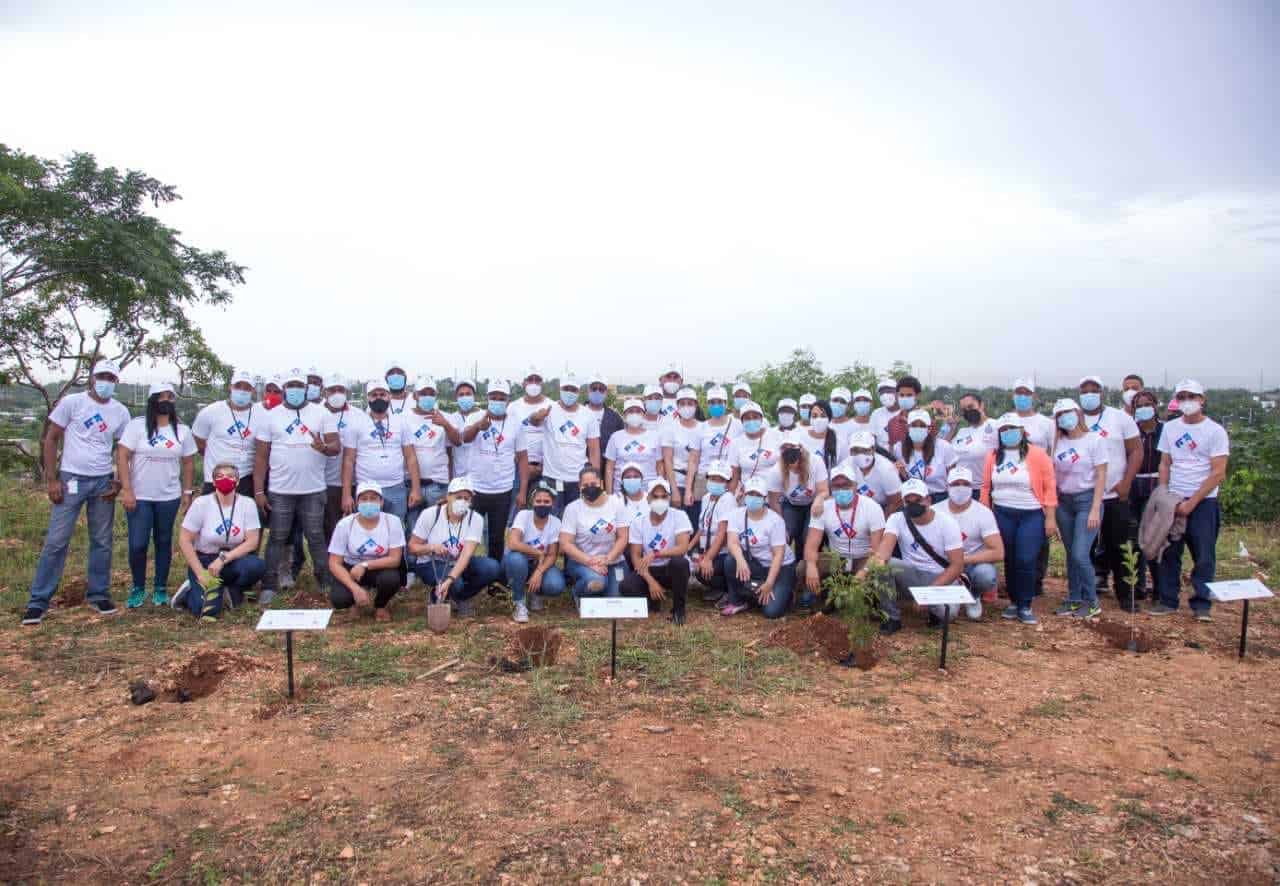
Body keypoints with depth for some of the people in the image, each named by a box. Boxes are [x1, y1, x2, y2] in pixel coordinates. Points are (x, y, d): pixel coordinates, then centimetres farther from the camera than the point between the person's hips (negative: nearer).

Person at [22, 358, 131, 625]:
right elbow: (51, 439, -2)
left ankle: (98, 595, 19)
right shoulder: (71, 402, -5)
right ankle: (38, 601, 6)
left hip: (103, 482, 3)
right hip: (71, 479, -3)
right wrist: (51, 479, -8)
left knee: (102, 541, 8)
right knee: (56, 541, -3)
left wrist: (119, 482, 1)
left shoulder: (121, 412, 5)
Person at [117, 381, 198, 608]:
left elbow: (188, 463, 10)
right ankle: (138, 588, 15)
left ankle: (161, 588, 20)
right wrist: (126, 489, -14)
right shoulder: (137, 425, -4)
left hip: (169, 497, 3)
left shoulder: (182, 430, 6)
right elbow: (122, 456, -8)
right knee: (137, 545, -4)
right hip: (139, 496, -2)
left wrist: (188, 491, 7)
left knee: (164, 542, 10)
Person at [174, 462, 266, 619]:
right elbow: (184, 541, -9)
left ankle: (232, 591, -1)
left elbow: (252, 541, -11)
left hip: (234, 558, 2)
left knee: (257, 565, -33)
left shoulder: (247, 503, -6)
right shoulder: (201, 503, -9)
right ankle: (191, 590, 12)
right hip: (204, 561, -2)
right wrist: (200, 573, -15)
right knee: (207, 610, -24)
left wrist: (223, 558, -23)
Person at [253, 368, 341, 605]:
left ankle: (326, 583, 15)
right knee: (277, 538, 6)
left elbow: (336, 445, -2)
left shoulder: (322, 414, 4)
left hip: (313, 491, 0)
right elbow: (261, 456, 3)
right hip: (280, 491, 0)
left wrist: (324, 447, -27)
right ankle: (269, 587, 13)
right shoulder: (270, 416, 5)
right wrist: (258, 491, -3)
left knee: (316, 538, 7)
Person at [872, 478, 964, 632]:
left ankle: (935, 608, 5)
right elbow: (886, 544, -27)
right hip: (911, 575, 2)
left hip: (940, 578, -2)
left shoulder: (947, 522, -12)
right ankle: (892, 618, -12)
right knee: (881, 565, -28)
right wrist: (879, 559, -53)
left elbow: (957, 565, -14)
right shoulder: (897, 519, -7)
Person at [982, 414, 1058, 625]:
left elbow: (1049, 488, -7)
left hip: (1032, 515, -3)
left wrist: (1051, 518, -10)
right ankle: (1014, 601, 24)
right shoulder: (994, 457, 5)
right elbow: (986, 488, 8)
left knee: (1026, 561, -8)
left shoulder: (1037, 455, -6)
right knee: (1009, 560, 10)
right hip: (1002, 514, 4)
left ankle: (1025, 606, 5)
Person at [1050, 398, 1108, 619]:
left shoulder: (1093, 440, -6)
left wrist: (1095, 509, -13)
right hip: (1064, 502, 5)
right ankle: (1074, 600, 18)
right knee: (1071, 555, 8)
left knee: (1080, 554, -10)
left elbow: (1101, 477, -8)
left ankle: (1092, 603, 5)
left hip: (1086, 499, -4)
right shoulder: (1058, 443, 7)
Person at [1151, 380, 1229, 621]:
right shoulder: (1170, 428, 7)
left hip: (1203, 502, -3)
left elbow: (1218, 474, -9)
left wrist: (1191, 503, -13)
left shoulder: (1215, 431, -5)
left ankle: (1201, 605, 9)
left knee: (1204, 556, 0)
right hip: (1173, 500, 3)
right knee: (1169, 552, 5)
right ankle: (1168, 600, 14)